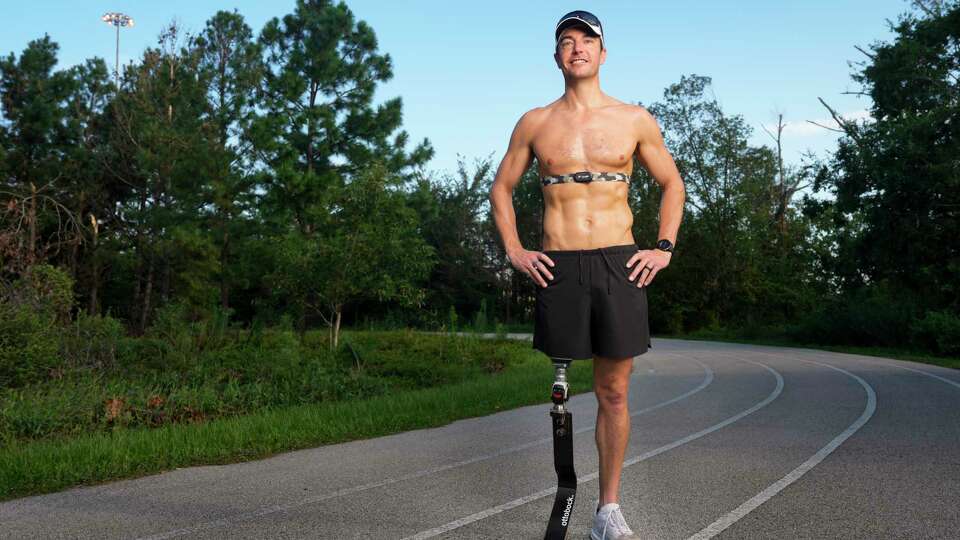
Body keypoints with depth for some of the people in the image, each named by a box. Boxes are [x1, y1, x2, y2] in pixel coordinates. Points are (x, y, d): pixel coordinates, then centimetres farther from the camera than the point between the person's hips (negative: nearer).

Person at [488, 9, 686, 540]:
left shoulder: (635, 119, 7)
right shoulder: (534, 123, 8)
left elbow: (672, 184, 17)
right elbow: (501, 187, 17)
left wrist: (664, 248, 6)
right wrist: (514, 251, 5)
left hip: (620, 265, 0)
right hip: (558, 268, 0)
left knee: (614, 393, 3)